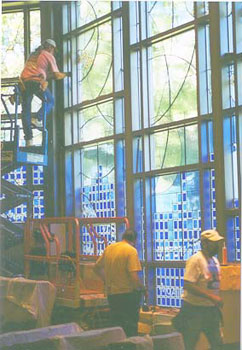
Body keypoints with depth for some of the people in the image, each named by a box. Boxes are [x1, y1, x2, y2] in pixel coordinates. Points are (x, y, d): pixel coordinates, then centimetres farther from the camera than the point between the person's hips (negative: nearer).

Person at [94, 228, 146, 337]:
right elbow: (134, 276, -22)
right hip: (128, 294, -6)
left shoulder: (109, 248, 5)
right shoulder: (131, 251, -14)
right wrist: (142, 288, -6)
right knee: (131, 326, 4)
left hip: (111, 294, 6)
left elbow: (97, 268, 15)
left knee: (116, 324, 14)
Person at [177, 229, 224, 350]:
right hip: (194, 308, -8)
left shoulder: (215, 260, 11)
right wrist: (211, 296, -26)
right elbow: (188, 285, -24)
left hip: (211, 308, 8)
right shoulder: (195, 260, -15)